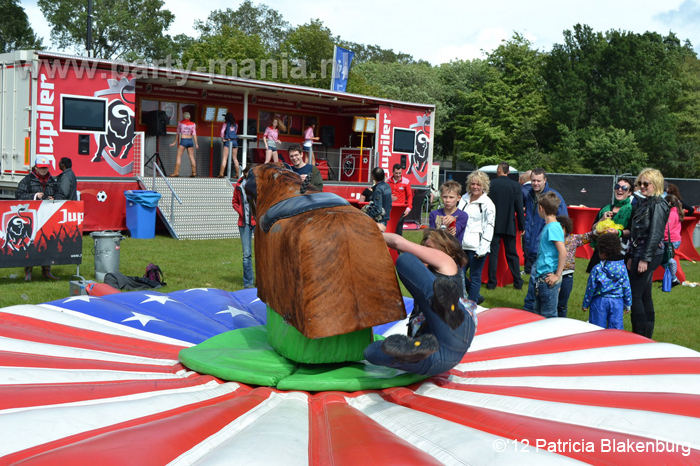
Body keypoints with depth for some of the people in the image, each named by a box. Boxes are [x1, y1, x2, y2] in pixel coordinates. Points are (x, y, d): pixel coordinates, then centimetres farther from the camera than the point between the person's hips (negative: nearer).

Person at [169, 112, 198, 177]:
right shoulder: (193, 124, 6)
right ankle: (194, 172, 4)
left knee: (179, 156, -2)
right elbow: (194, 134, 2)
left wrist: (175, 142, 13)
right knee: (191, 157, 6)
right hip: (190, 140, 3)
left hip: (183, 140, -3)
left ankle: (176, 172, -10)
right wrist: (196, 144, 4)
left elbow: (178, 133, 6)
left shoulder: (180, 123, 3)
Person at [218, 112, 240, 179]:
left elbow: (222, 132, -10)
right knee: (235, 158, 9)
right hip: (235, 141, 4)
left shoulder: (226, 123, -1)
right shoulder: (235, 124, 11)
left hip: (228, 141, -4)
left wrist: (222, 139, 0)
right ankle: (237, 174, 7)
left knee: (224, 158, -5)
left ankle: (221, 174, -12)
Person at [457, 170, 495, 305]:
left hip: (476, 247, -6)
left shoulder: (487, 204, -4)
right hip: (462, 245, 6)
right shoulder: (464, 199, 13)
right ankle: (476, 297, 25)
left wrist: (482, 249, -14)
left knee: (475, 276, 0)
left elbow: (489, 227, -8)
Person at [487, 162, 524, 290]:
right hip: (509, 225, 1)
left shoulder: (491, 184, -7)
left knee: (493, 253, 4)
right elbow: (519, 207, -2)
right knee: (512, 254, 10)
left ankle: (492, 282, 4)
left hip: (494, 225, -1)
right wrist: (521, 226, 6)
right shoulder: (515, 186, -4)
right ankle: (518, 283, 11)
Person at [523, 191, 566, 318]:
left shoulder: (553, 227, -17)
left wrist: (557, 275, -21)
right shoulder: (548, 226, 12)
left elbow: (563, 252, -24)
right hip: (540, 277, 10)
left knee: (549, 316, -1)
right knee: (537, 313, 17)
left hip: (549, 279, -10)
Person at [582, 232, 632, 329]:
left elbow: (590, 288, -7)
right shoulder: (622, 267, -3)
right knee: (616, 326, 8)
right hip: (617, 302, 3)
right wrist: (627, 304, 14)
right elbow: (626, 287, 2)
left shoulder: (597, 269, -12)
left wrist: (585, 304, 4)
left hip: (599, 301, -3)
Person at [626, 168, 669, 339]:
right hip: (638, 253, 9)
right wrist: (631, 256, 16)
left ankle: (640, 336, -4)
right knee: (644, 295, 12)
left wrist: (645, 259, -20)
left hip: (649, 255, -9)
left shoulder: (658, 204, -11)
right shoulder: (642, 203, 16)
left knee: (635, 294, -9)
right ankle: (647, 336, 19)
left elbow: (655, 233, -17)